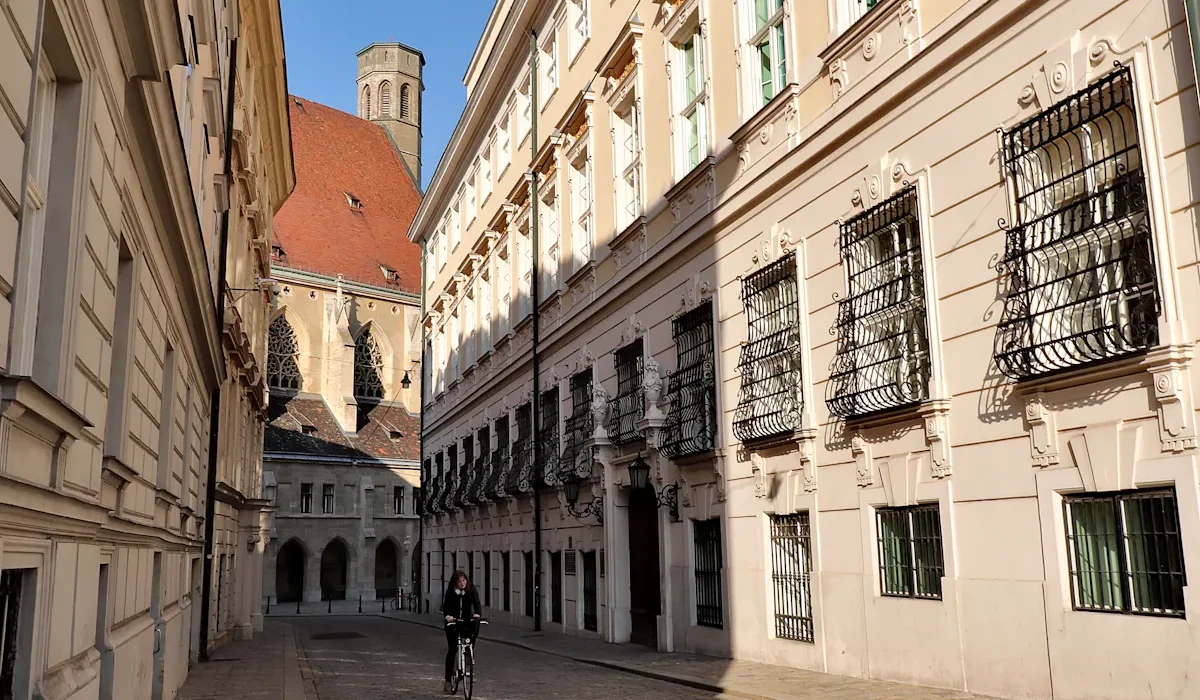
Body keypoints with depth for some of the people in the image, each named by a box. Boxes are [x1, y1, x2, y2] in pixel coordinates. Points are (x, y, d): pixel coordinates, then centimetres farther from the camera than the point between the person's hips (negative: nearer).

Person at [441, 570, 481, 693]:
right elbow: (446, 605, -23)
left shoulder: (471, 589, -12)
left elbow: (476, 602, -22)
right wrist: (447, 616, -45)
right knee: (452, 649, -7)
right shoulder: (450, 592, -15)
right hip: (453, 622, -2)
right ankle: (448, 681, -4)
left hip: (467, 620, 2)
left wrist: (477, 613, -43)